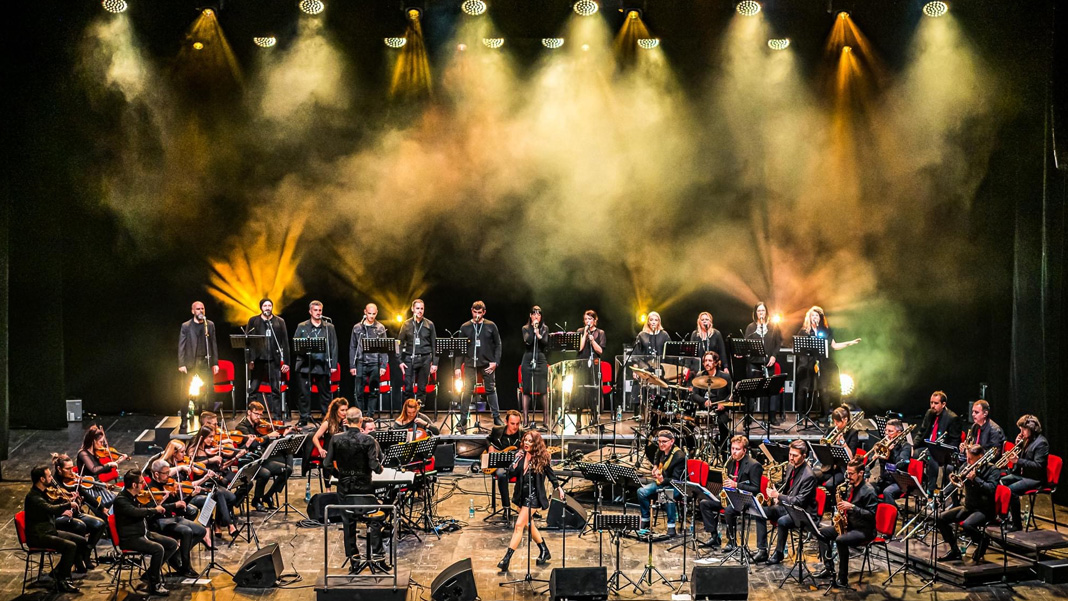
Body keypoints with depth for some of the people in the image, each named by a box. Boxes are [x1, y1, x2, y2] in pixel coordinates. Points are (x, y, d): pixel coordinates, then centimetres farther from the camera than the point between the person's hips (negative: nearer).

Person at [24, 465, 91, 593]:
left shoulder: (42, 493, 10)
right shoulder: (33, 497, -21)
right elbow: (51, 509, -34)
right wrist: (69, 504, -20)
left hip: (49, 531, 10)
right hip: (38, 536, -10)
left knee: (82, 541, 3)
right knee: (70, 546, -27)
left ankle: (58, 572, 10)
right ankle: (62, 581, -15)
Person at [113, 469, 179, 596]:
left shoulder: (134, 497, 10)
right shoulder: (120, 500, -18)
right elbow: (136, 512, -35)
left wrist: (158, 505, 5)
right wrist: (155, 510, -21)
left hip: (144, 533, 9)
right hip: (129, 538, -9)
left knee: (173, 544, 1)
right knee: (158, 549, -30)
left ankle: (149, 574, 7)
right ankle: (155, 584, -13)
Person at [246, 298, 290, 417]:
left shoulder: (280, 322, 8)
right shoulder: (253, 321, 7)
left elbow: (285, 343, 6)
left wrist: (286, 362, 0)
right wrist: (249, 360, -5)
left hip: (274, 360, 0)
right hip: (258, 359, 0)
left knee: (276, 389, 2)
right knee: (252, 390, 1)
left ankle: (277, 416, 6)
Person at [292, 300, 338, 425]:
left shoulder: (329, 327, 10)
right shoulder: (302, 327, 9)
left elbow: (334, 347, 8)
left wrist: (333, 365, 1)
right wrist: (303, 351, -13)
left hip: (323, 366, 0)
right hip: (305, 366, 0)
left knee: (325, 393, 5)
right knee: (305, 393, 1)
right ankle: (304, 418, 10)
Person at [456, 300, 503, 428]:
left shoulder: (491, 326, 4)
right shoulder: (465, 327, 5)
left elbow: (498, 345, 6)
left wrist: (495, 362, -5)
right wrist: (458, 367, 1)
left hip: (487, 364, -1)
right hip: (470, 363, 1)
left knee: (491, 390, 3)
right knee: (467, 391, 2)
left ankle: (496, 417, 9)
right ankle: (463, 418, 9)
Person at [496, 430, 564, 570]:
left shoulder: (541, 458, -8)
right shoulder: (520, 455, 1)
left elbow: (550, 473, 8)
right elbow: (510, 474, -4)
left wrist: (558, 488, 12)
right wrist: (515, 463, -20)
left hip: (533, 495, -6)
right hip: (521, 494, 6)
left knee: (519, 525, -13)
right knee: (528, 525, 18)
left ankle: (506, 559, -14)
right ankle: (545, 552, 37)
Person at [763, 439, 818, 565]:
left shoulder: (808, 476, -22)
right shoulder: (790, 467, 5)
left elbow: (799, 501, -25)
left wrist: (778, 496, -27)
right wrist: (775, 496, 0)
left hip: (803, 512, -9)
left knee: (782, 521, -34)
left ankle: (779, 553, -13)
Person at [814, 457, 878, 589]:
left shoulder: (868, 491, -15)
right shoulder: (850, 487, 10)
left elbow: (871, 514, -21)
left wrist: (852, 507, -27)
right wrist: (841, 511, 1)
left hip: (864, 530, -9)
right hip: (848, 525, 9)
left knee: (840, 540, -34)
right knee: (822, 533, 3)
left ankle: (843, 579, -26)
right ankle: (829, 568, 4)